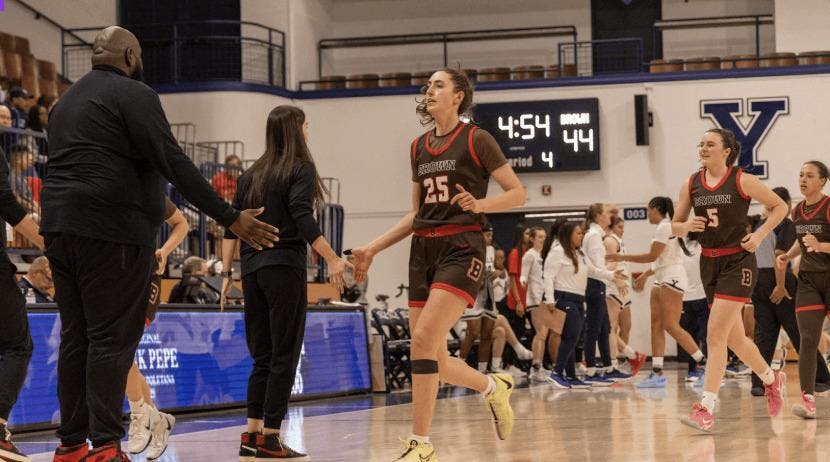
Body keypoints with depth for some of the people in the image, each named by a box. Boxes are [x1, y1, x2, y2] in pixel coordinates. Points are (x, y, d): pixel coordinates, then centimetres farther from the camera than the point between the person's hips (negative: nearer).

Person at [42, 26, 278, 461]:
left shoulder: (67, 100, 21)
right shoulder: (133, 94, -5)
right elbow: (174, 164, -13)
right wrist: (231, 218, -12)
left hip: (60, 227, 8)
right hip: (111, 231, -8)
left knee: (76, 338, 10)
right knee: (112, 338, -8)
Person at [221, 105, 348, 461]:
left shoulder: (251, 175, 16)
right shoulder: (300, 169, -2)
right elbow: (302, 218, -15)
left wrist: (227, 273, 16)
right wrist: (332, 260, -18)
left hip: (252, 269, 6)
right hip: (284, 266, -6)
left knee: (262, 357, 12)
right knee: (284, 355, -2)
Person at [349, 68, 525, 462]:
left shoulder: (476, 140, -3)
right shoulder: (419, 148, 15)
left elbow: (517, 193, -3)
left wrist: (480, 203, -21)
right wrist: (373, 248, 13)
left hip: (461, 248, -7)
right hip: (423, 250, 7)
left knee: (424, 336, -21)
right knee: (434, 361, 3)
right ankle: (494, 387, 32)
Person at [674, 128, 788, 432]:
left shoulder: (742, 181, -8)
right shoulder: (691, 185, 4)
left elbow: (780, 206, 1)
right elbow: (675, 227, 10)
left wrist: (760, 234, -10)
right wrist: (687, 226, -13)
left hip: (737, 262, -6)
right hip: (709, 263, 6)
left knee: (715, 335, -15)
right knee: (734, 337, 14)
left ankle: (706, 409, -15)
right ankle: (772, 379, 40)